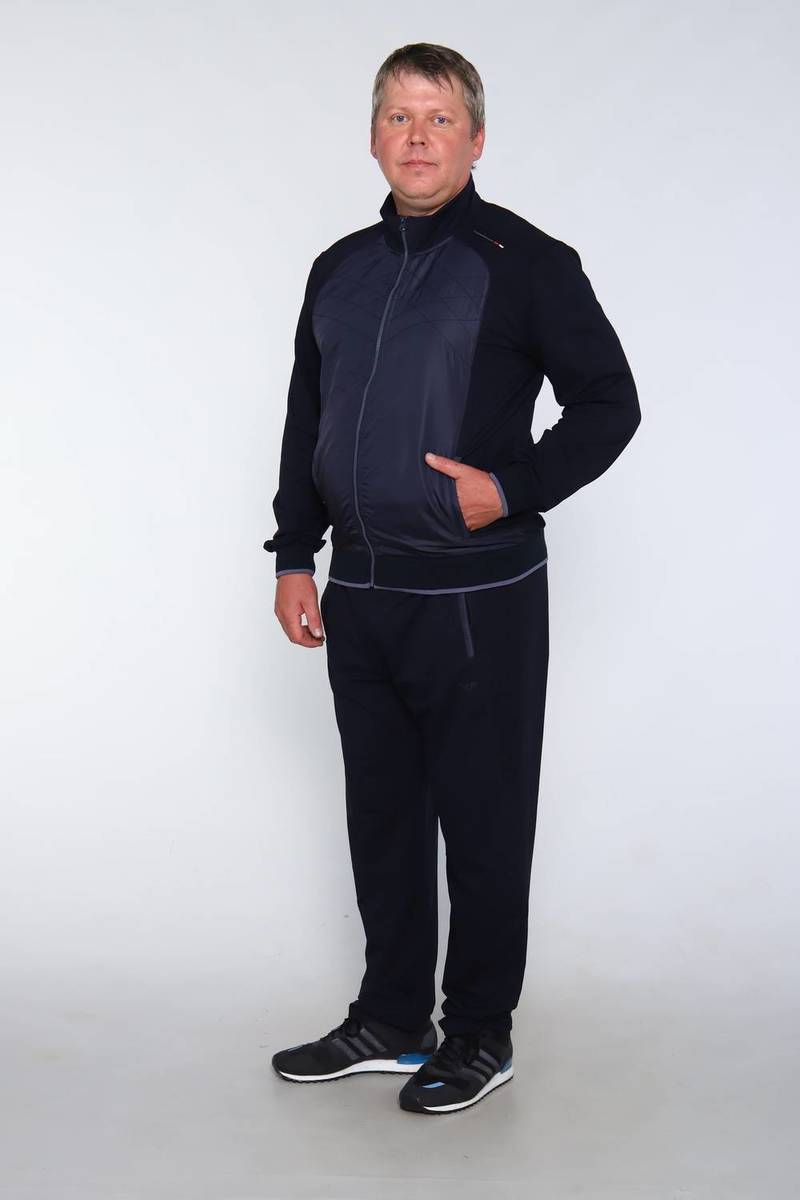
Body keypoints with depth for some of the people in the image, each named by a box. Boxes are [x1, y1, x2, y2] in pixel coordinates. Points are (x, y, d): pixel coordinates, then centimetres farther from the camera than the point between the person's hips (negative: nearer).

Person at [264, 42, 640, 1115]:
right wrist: (295, 556, 12)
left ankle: (481, 1034, 20)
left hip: (479, 596, -5)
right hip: (360, 594, 6)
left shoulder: (527, 262, -4)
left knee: (483, 822, 4)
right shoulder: (341, 270, 13)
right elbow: (305, 422, 17)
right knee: (381, 816, 14)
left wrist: (513, 488, -15)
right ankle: (390, 1021, 28)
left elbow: (608, 403, -4)